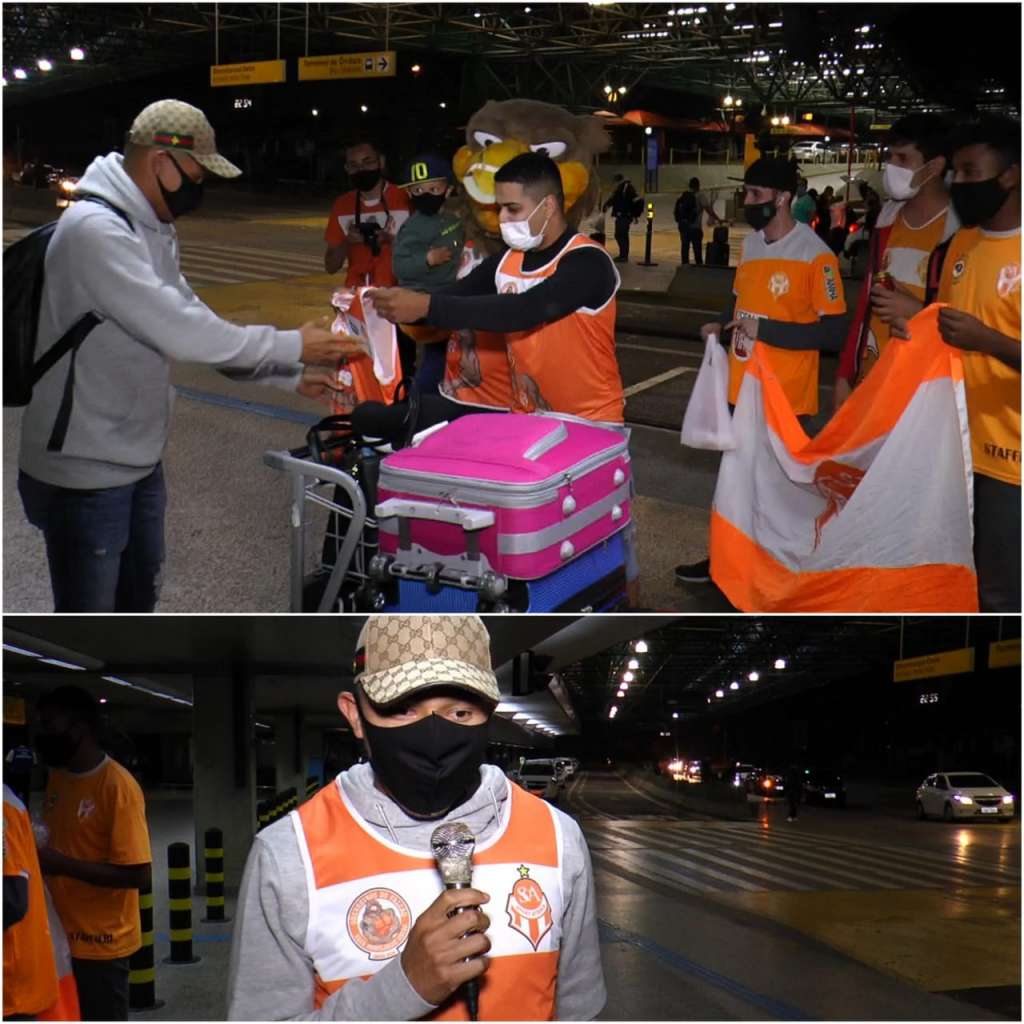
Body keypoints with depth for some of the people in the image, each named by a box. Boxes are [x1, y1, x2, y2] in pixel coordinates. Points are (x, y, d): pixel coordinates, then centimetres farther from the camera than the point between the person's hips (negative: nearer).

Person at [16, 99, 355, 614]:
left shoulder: (150, 230, 9)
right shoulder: (95, 229, -23)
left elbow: (191, 325, 11)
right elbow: (181, 331, -27)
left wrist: (292, 375, 4)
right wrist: (293, 346, -18)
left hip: (139, 460, 10)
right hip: (85, 474, -10)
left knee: (138, 599, 24)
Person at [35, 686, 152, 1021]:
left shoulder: (118, 786, -19)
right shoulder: (56, 777, 6)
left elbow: (138, 874, -21)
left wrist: (63, 864, -22)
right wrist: (35, 854, 0)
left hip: (100, 941, -7)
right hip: (61, 936, 8)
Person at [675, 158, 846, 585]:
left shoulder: (815, 254, -17)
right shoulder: (750, 243, 7)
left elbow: (834, 332, -19)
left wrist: (765, 330, -24)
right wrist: (721, 323, 2)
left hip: (786, 397, -7)